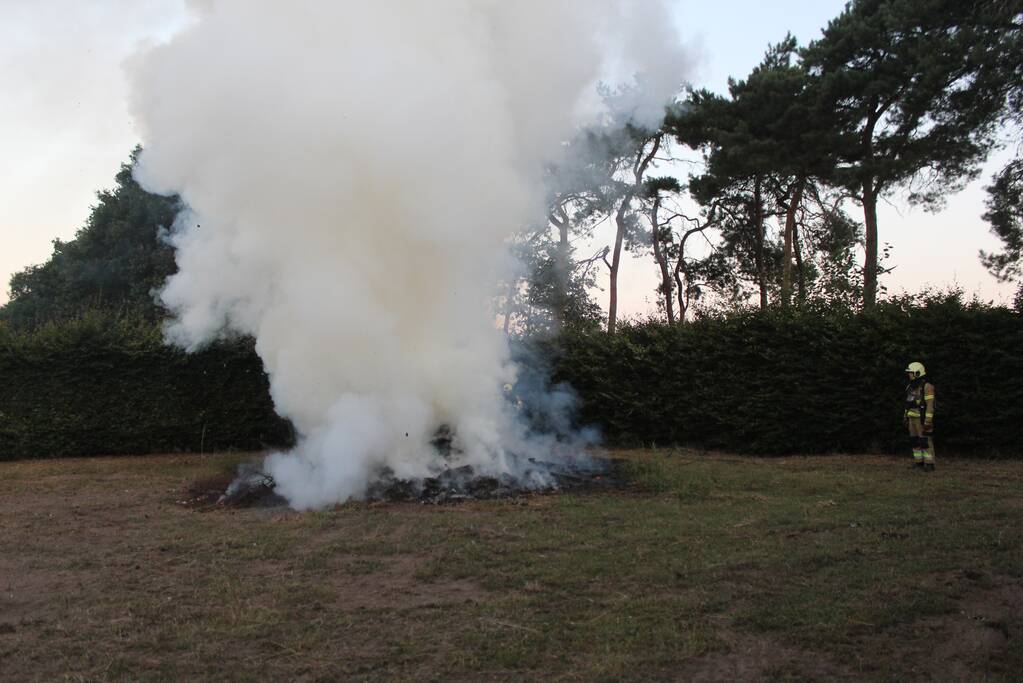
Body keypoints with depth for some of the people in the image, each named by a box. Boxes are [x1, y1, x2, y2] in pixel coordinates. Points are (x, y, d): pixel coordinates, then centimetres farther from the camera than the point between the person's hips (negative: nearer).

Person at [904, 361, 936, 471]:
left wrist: (928, 421, -22)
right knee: (915, 441, 8)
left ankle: (929, 464, -1)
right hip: (913, 418, 8)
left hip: (923, 418, -8)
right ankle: (919, 462, 15)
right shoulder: (912, 386, 11)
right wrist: (906, 417, 17)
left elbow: (930, 404, -19)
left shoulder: (927, 386, -16)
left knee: (926, 442, -6)